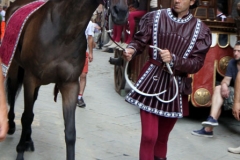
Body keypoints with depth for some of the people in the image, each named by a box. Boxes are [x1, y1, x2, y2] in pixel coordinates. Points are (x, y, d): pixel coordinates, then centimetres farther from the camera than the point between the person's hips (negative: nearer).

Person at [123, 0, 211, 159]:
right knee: (149, 136, -8)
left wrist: (173, 59, -22)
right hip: (152, 79, -2)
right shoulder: (155, 17, -1)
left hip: (176, 85, 2)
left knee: (163, 137, 18)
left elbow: (197, 64, -5)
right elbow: (139, 41, 0)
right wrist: (131, 49, -24)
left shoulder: (200, 30, 0)